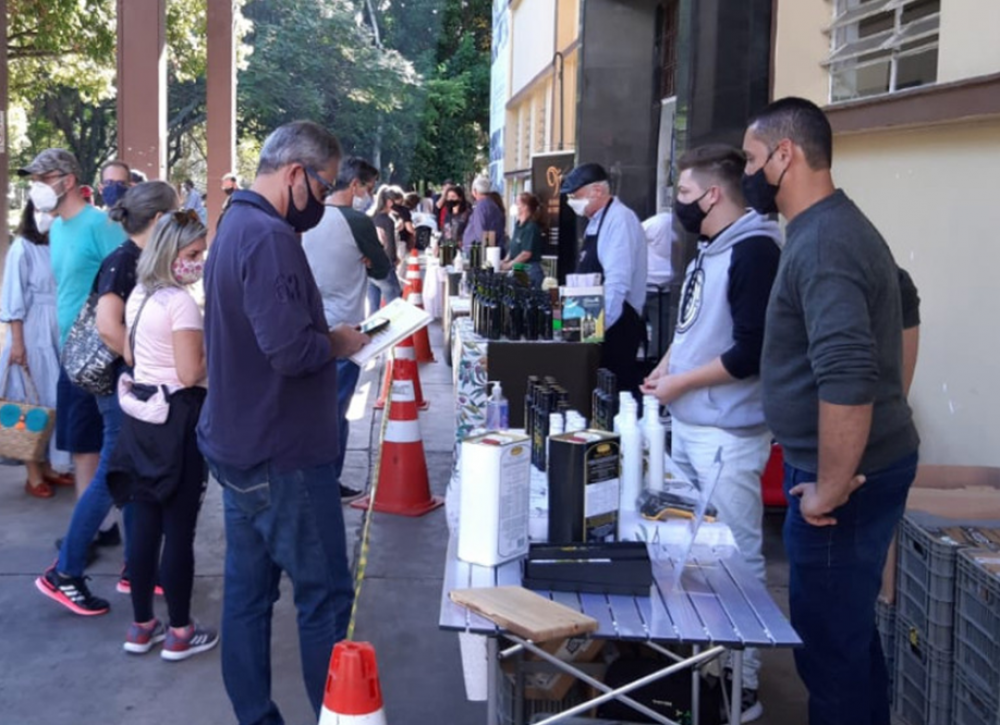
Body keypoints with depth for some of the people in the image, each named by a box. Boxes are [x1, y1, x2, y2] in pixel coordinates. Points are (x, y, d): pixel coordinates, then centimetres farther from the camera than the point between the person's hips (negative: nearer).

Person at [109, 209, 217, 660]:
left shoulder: (138, 295, 10)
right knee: (179, 529, 1)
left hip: (142, 417, 9)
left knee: (144, 524, 13)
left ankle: (141, 627, 23)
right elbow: (191, 374, -21)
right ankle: (181, 633, 10)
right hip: (178, 420, -8)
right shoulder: (181, 302, -18)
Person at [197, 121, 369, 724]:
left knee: (248, 591, 13)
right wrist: (338, 343, -10)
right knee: (325, 596, 1)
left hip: (238, 445, 10)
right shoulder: (271, 237, -20)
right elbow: (290, 350, -29)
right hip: (281, 453, -10)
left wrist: (321, 334, 5)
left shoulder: (235, 227, 12)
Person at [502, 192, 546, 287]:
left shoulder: (531, 228, -14)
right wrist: (505, 260, 3)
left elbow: (526, 253, -18)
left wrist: (508, 265, -11)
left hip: (529, 270, -8)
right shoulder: (518, 225, 12)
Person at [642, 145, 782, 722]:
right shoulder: (710, 249, 13)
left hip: (728, 433, -10)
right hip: (688, 425, 10)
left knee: (737, 557, -1)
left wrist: (678, 384, -13)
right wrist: (665, 367, 7)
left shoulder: (754, 251, -16)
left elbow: (750, 353, -22)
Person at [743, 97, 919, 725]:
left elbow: (846, 380, -31)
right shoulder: (836, 226, 12)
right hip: (869, 464, 10)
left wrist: (830, 488, -21)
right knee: (852, 629, 20)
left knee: (829, 642, 2)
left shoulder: (822, 243, -21)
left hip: (845, 478, -10)